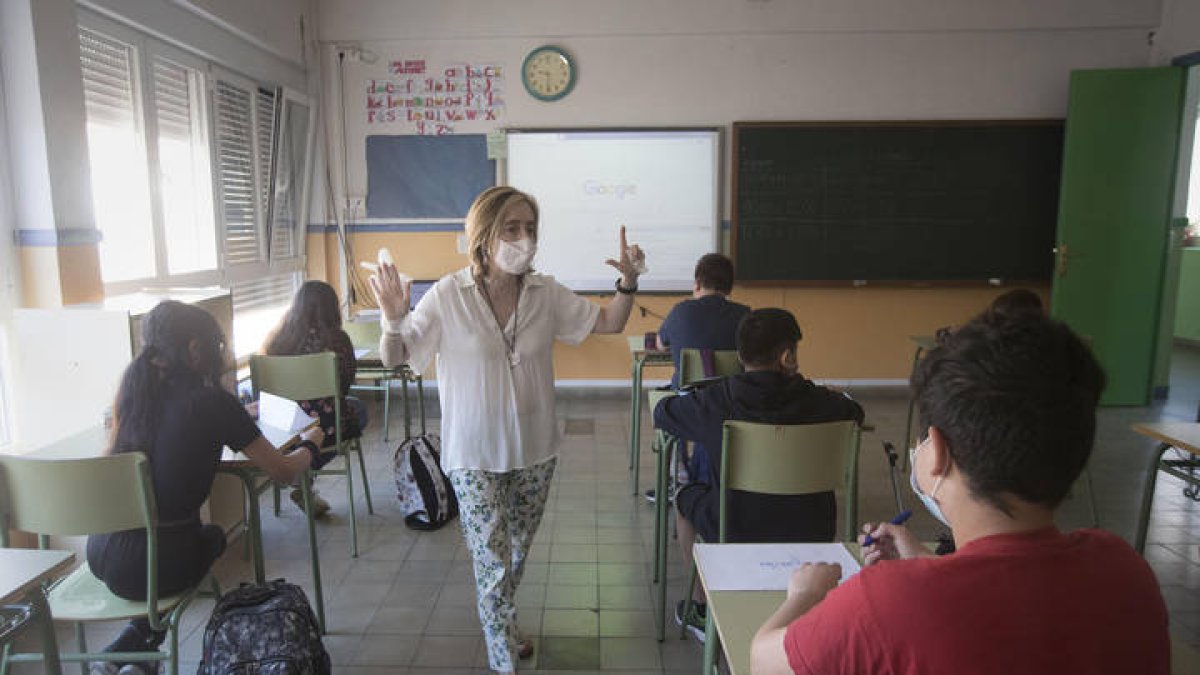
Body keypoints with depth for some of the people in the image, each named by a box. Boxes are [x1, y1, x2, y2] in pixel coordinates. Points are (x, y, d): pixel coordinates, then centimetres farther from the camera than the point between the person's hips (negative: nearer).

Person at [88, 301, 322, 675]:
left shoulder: (136, 388, 4)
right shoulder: (212, 401, -12)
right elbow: (284, 472, -5)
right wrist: (310, 444, 14)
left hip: (101, 552, 5)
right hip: (156, 563, -5)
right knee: (213, 535, 28)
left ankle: (133, 642, 20)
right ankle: (142, 641, 21)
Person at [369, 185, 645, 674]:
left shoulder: (546, 294, -6)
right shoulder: (449, 296, -14)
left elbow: (609, 323, 4)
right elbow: (394, 358, -10)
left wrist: (628, 282, -13)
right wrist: (393, 318, -30)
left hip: (534, 450, 4)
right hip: (475, 454, -4)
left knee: (518, 551, 22)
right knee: (492, 561, 0)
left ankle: (503, 627, 49)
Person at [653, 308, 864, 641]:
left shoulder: (717, 400, -18)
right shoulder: (819, 401, -14)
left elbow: (662, 412, 2)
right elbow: (856, 413, 11)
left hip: (735, 532, -2)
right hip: (811, 533, 2)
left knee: (685, 497, 28)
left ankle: (700, 609, 37)